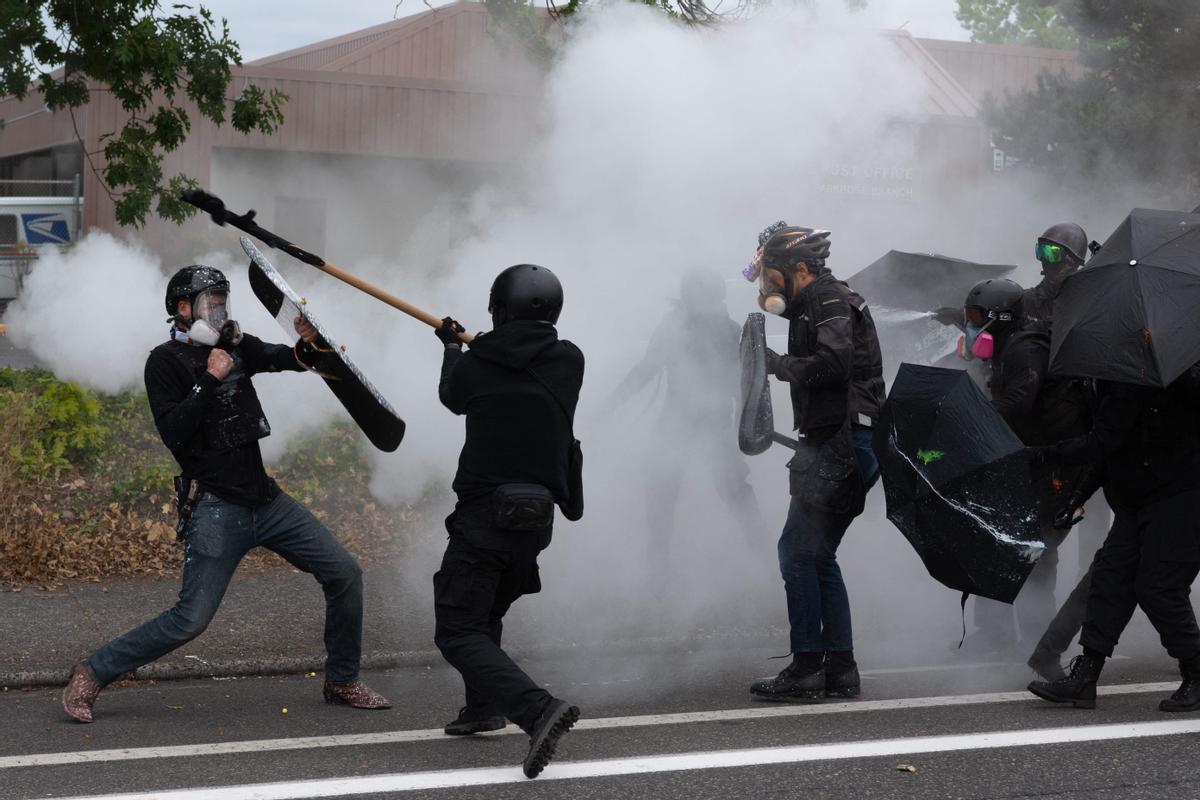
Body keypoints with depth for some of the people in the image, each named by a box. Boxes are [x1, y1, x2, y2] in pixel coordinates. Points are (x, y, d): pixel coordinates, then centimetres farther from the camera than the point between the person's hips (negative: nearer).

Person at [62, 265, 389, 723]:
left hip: (264, 497, 7)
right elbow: (173, 433, -18)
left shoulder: (235, 346, 12)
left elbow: (296, 361, 6)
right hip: (215, 508, -7)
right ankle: (92, 673, 1)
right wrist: (210, 380, -22)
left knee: (344, 574, 4)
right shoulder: (166, 361, -7)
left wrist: (309, 343, -16)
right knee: (192, 618, -13)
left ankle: (342, 682, 18)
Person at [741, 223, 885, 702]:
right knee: (817, 557, 12)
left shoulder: (829, 303, -10)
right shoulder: (817, 306, 23)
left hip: (839, 447, -11)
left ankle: (806, 669, -10)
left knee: (798, 551, -10)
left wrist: (777, 363, -14)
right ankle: (839, 670, 13)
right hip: (835, 447, 11)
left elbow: (832, 364, -25)